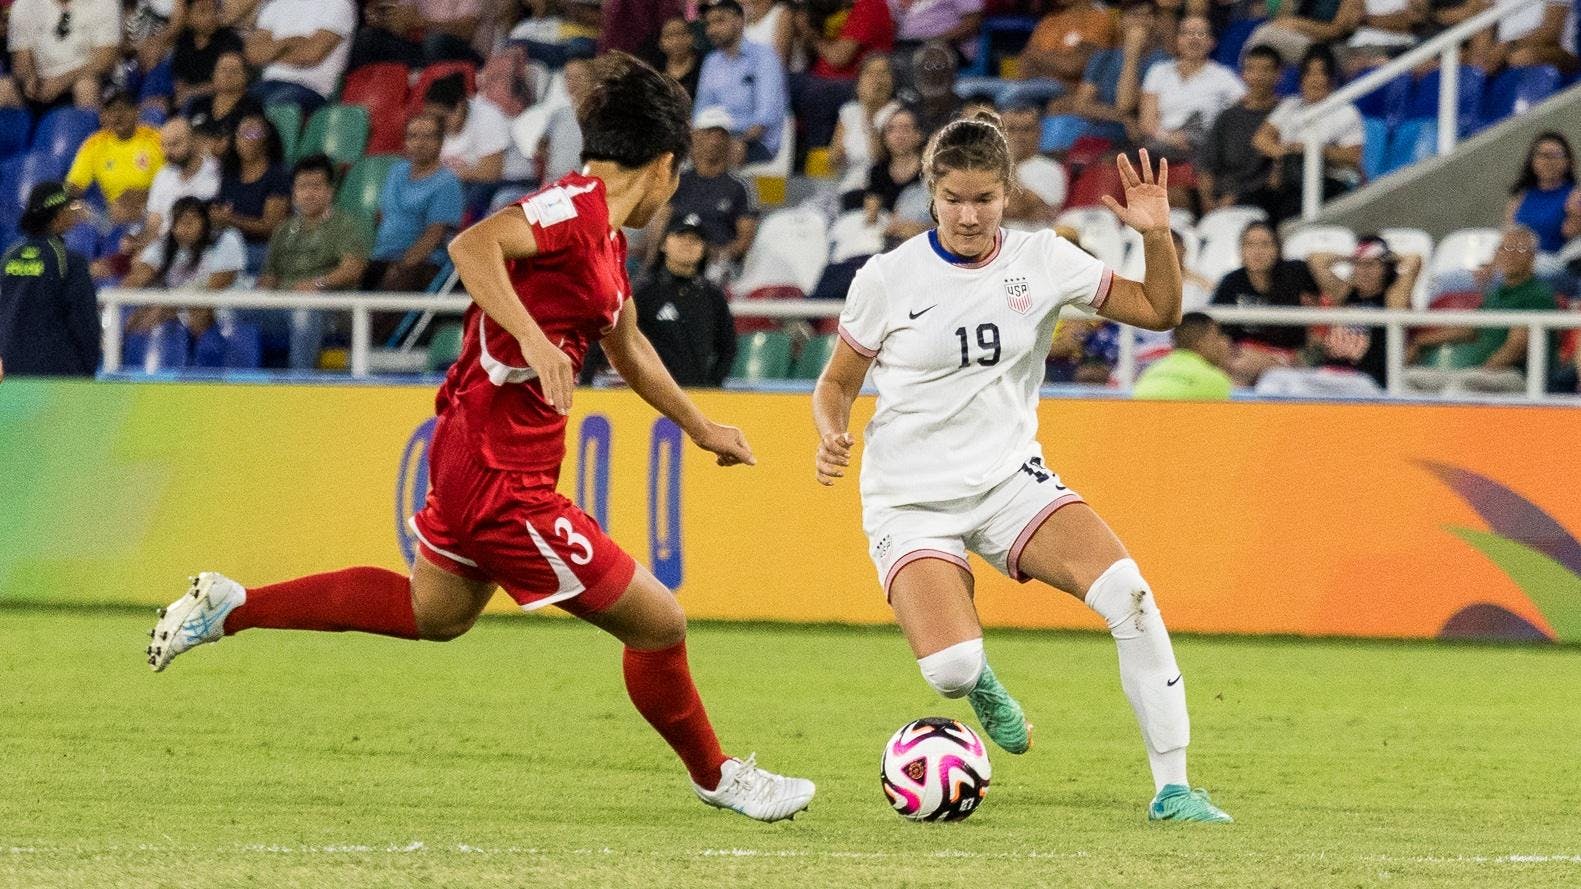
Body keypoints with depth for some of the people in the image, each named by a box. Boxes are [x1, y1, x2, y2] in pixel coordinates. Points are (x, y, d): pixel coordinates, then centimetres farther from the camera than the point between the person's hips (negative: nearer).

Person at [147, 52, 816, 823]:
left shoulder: (605, 237, 13)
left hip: (471, 455, 11)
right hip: (504, 477, -11)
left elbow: (628, 348, 30)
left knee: (433, 612, 30)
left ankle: (228, 606, 30)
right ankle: (717, 777, 20)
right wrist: (533, 336, -42)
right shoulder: (576, 206, -17)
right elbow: (473, 245, -34)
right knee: (657, 623, -1)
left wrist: (702, 429, 41)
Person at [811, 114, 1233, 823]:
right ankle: (977, 682, 17)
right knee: (950, 671, -26)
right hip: (912, 500, -2)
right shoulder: (888, 278, -7)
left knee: (1127, 593, -25)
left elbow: (1158, 312, 7)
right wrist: (831, 435, -17)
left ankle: (1172, 788, -15)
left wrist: (1156, 236, -11)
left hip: (1011, 479, 2)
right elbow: (838, 382, 5)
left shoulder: (1040, 260, 0)